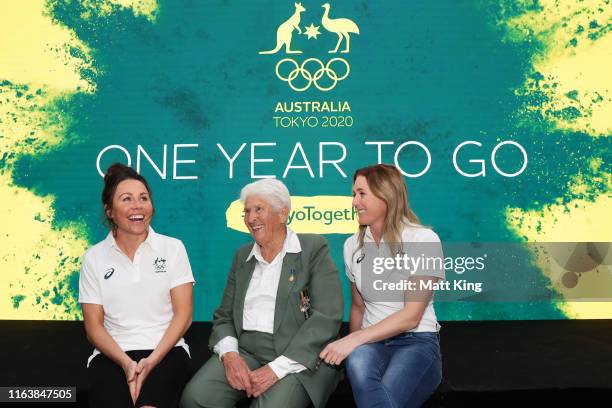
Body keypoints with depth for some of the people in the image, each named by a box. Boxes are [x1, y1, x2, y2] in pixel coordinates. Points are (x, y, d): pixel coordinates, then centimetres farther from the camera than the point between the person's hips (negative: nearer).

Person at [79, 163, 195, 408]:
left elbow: (183, 314, 1)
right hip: (112, 355, 1)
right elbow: (93, 326, 4)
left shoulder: (173, 248, 5)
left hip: (165, 351, -1)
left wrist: (152, 360, -13)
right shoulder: (93, 258, 7)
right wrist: (126, 363, -13)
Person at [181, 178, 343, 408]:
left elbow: (327, 317, -11)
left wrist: (278, 368, -18)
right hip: (244, 352, 4)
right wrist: (229, 354, -9)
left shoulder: (314, 248, -1)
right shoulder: (242, 256, 16)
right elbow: (224, 316, 14)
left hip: (299, 358, -3)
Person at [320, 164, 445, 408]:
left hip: (416, 342, -3)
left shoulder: (423, 240, -9)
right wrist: (352, 343, 2)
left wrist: (353, 340, -21)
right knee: (357, 362, -34)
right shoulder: (353, 245, 7)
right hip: (372, 341, 3)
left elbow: (412, 316, -14)